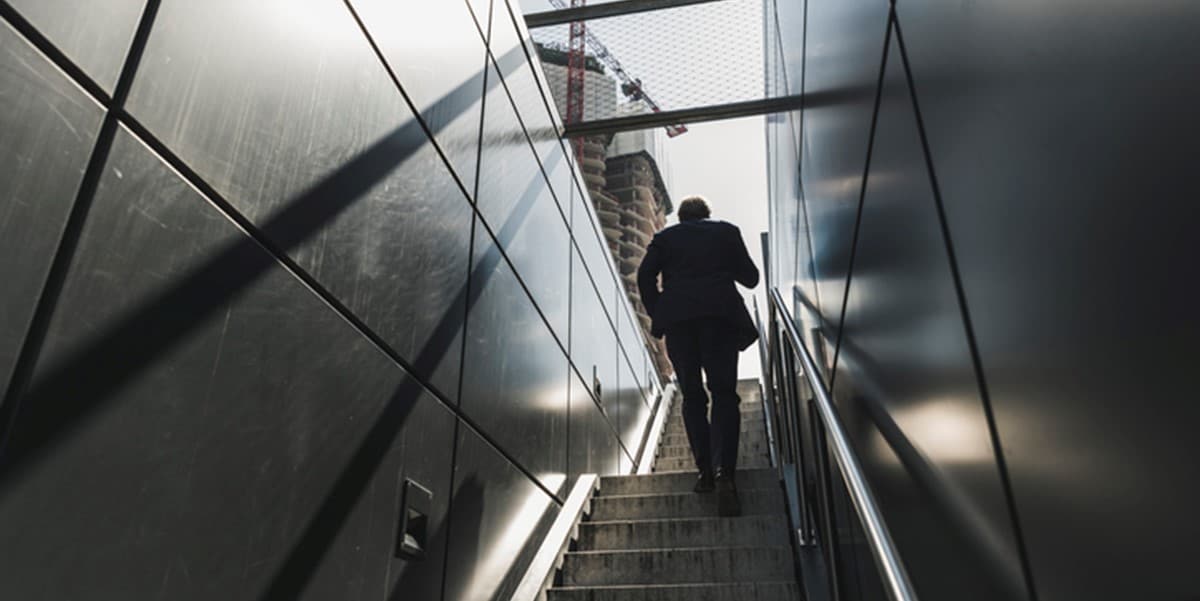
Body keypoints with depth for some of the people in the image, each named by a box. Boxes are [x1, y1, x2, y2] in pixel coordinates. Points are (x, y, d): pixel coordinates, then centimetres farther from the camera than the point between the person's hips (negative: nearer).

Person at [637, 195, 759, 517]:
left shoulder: (665, 236, 18)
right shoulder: (727, 231, 18)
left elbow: (645, 274, 4)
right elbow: (750, 277, 17)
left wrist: (656, 313, 10)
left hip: (677, 318, 1)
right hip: (721, 315, -1)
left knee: (693, 396, 10)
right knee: (724, 394, -3)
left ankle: (705, 471, 5)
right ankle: (723, 472, -21)